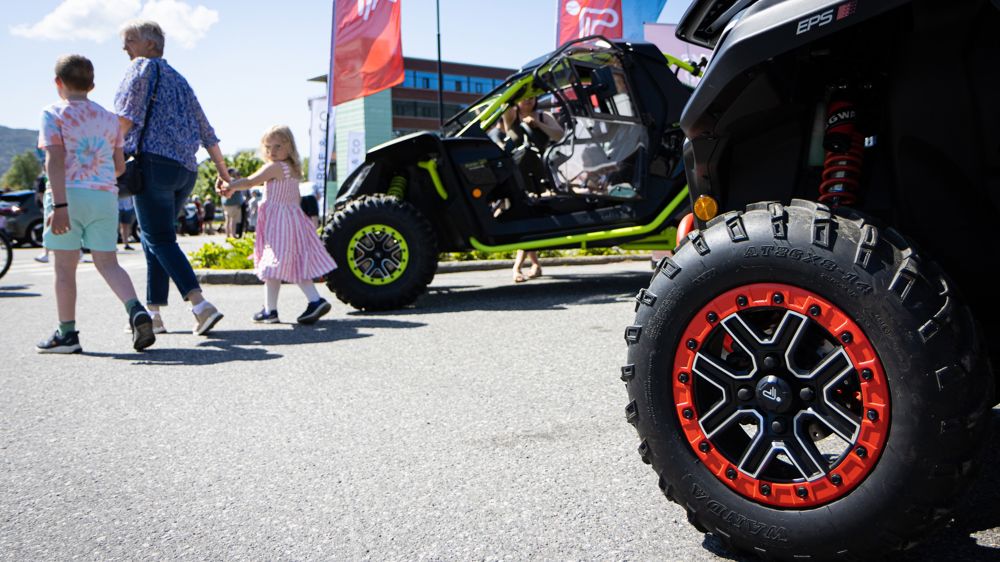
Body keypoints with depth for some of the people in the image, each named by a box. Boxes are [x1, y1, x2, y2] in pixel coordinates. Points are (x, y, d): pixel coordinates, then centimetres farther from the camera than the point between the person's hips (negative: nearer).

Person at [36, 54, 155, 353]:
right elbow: (119, 166, 14)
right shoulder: (109, 118, 14)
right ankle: (136, 310, -17)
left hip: (68, 194, -4)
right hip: (105, 196, 4)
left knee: (65, 265, 4)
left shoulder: (53, 115, 0)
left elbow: (55, 160, -12)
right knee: (108, 262, 6)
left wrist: (59, 205, -17)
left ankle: (67, 333, 10)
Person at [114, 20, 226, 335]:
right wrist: (223, 171, 26)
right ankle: (153, 313, 13)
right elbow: (206, 131, 23)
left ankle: (201, 306, -21)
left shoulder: (143, 67, 2)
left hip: (154, 163, -8)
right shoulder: (179, 80, 24)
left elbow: (125, 119, -11)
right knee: (153, 239, 14)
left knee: (160, 240, -8)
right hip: (186, 170, 8)